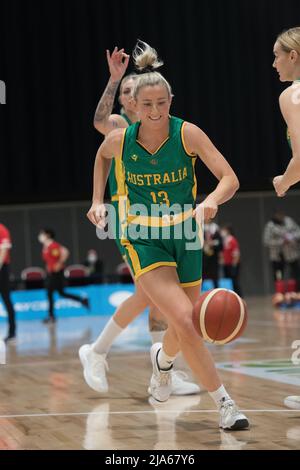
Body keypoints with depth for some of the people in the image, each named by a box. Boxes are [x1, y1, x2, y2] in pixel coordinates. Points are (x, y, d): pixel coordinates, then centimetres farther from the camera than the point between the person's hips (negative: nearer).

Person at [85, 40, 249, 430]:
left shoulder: (187, 134, -13)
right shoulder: (119, 140, -8)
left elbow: (230, 178, -17)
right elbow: (101, 157, 17)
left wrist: (211, 202, -37)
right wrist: (98, 201, 8)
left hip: (185, 235, 2)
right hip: (143, 238, -2)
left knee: (185, 330, 13)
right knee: (185, 321, -22)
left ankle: (164, 357, 51)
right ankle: (223, 401, -12)